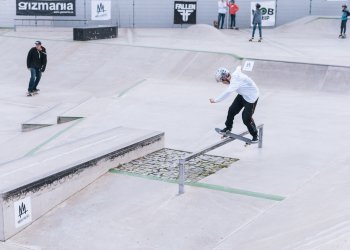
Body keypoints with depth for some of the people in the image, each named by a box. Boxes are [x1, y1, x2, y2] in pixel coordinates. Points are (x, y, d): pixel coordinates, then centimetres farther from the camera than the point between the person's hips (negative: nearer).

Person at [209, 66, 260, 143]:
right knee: (232, 110, 9)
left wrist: (216, 100, -54)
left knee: (246, 118, -7)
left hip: (251, 97, -9)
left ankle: (255, 136, 13)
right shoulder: (235, 74, -8)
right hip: (242, 95, 9)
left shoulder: (235, 81, -36)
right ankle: (228, 127, 30)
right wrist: (239, 68, 43)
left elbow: (227, 92, -50)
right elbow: (238, 69, 18)